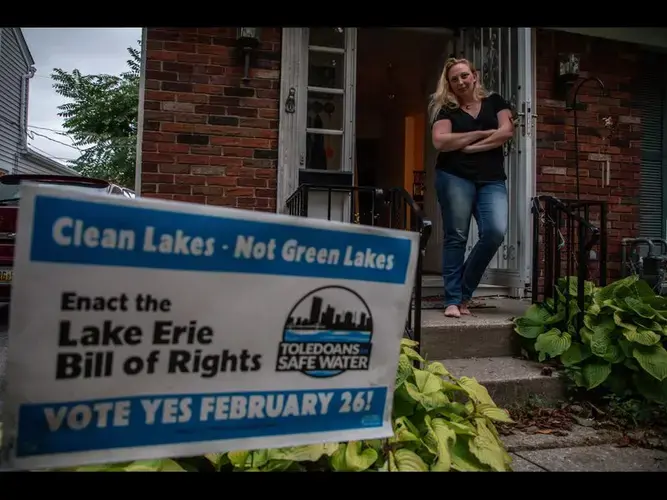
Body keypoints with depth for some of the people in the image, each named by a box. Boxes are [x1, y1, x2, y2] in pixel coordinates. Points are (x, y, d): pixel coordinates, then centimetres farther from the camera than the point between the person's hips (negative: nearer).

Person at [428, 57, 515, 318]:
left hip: (492, 180, 2)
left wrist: (470, 147, -6)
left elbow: (507, 131, 2)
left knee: (495, 232, -14)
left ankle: (464, 291, 3)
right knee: (456, 237, -4)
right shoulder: (445, 108, 10)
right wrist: (480, 133, -2)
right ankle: (453, 299, 1)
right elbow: (440, 142, -7)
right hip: (455, 177, -2)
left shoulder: (494, 101, 17)